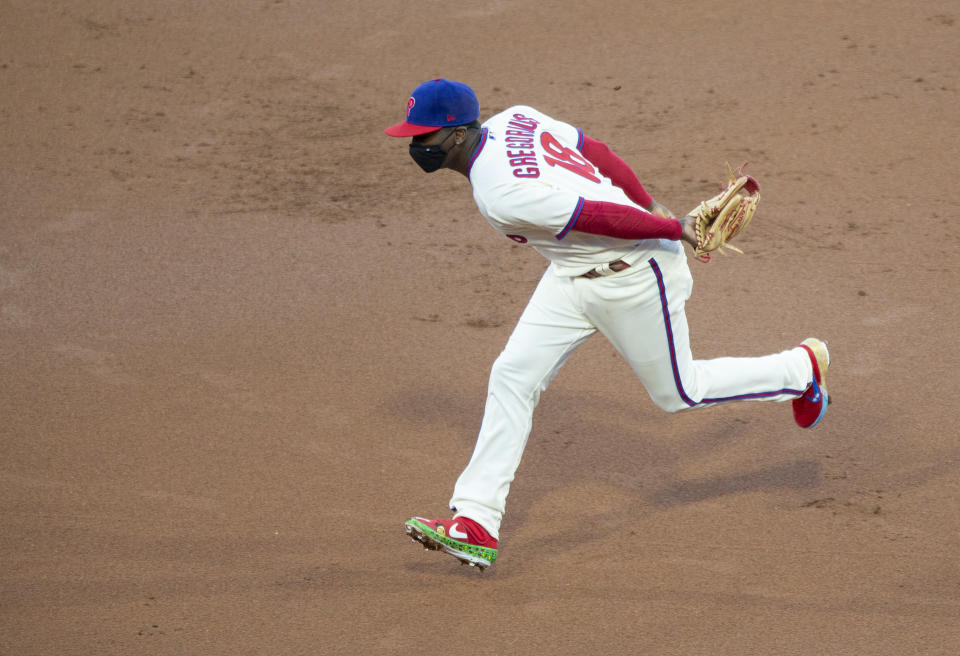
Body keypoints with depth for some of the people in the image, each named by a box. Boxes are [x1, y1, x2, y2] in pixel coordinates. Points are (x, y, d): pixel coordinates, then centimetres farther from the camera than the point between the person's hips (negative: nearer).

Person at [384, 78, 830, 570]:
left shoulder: (499, 195, -32)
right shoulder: (512, 120, -5)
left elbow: (602, 217, -29)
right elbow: (598, 152, 3)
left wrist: (673, 231, -16)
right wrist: (650, 207, 13)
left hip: (632, 276, -9)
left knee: (679, 393, 12)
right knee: (512, 375, -2)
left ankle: (802, 367, 34)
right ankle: (475, 523, -2)